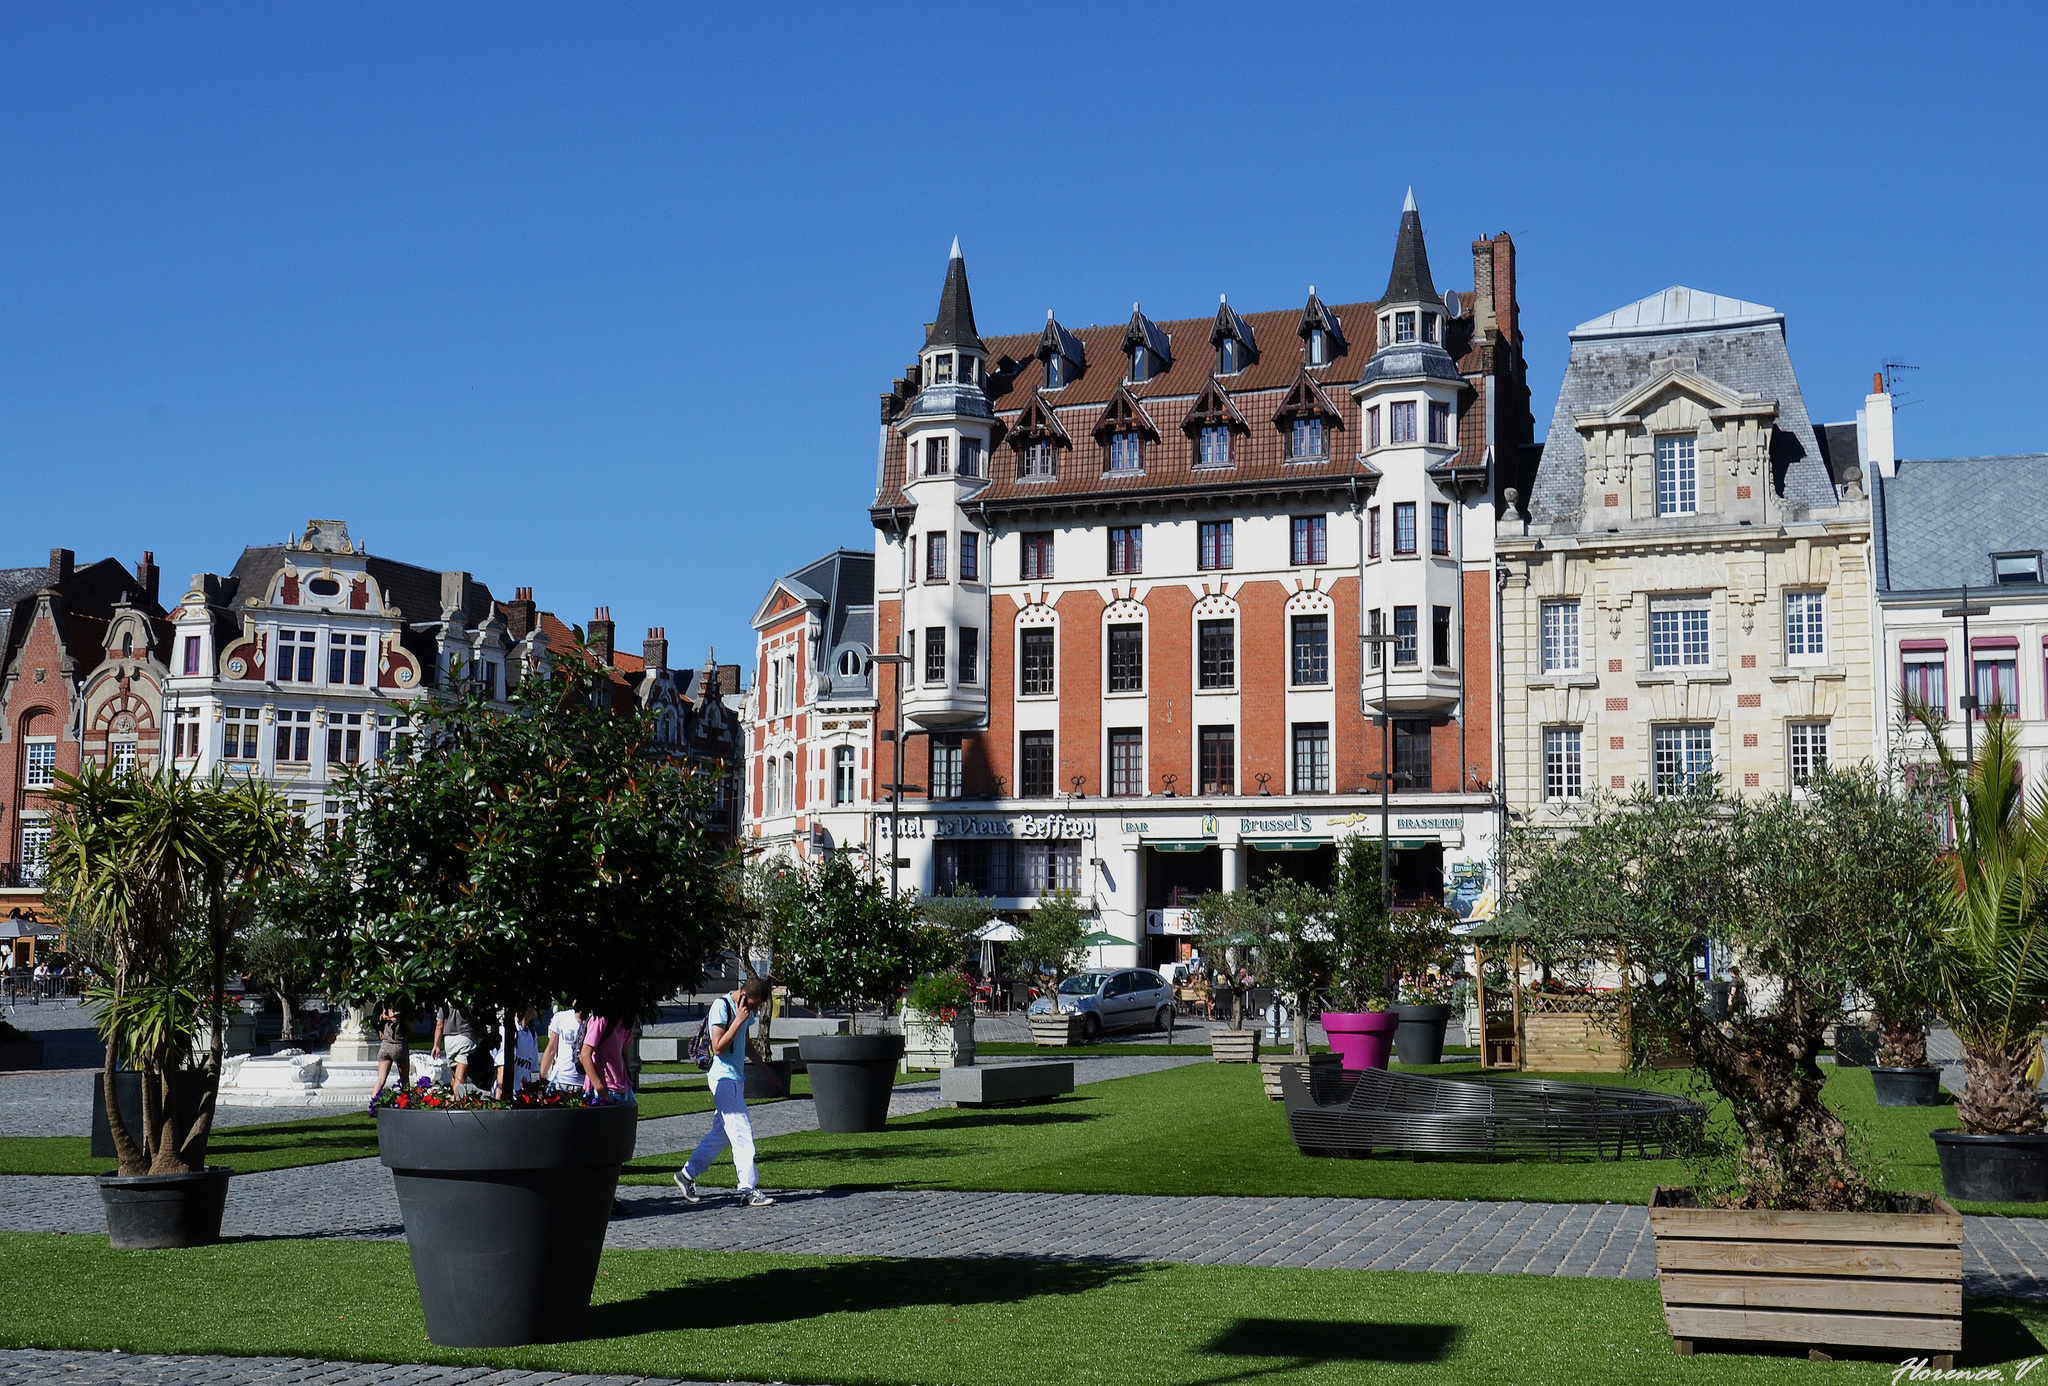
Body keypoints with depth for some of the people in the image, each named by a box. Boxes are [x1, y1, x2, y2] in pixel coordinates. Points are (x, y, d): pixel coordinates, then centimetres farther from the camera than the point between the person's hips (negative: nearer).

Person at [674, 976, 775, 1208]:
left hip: (736, 1078, 9)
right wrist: (738, 1021, -21)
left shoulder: (745, 1010, 12)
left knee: (722, 1132, 13)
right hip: (724, 1078, -9)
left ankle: (687, 1174, 23)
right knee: (742, 1132, -11)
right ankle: (749, 1190, -10)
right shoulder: (721, 1008, -14)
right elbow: (718, 1048, -20)